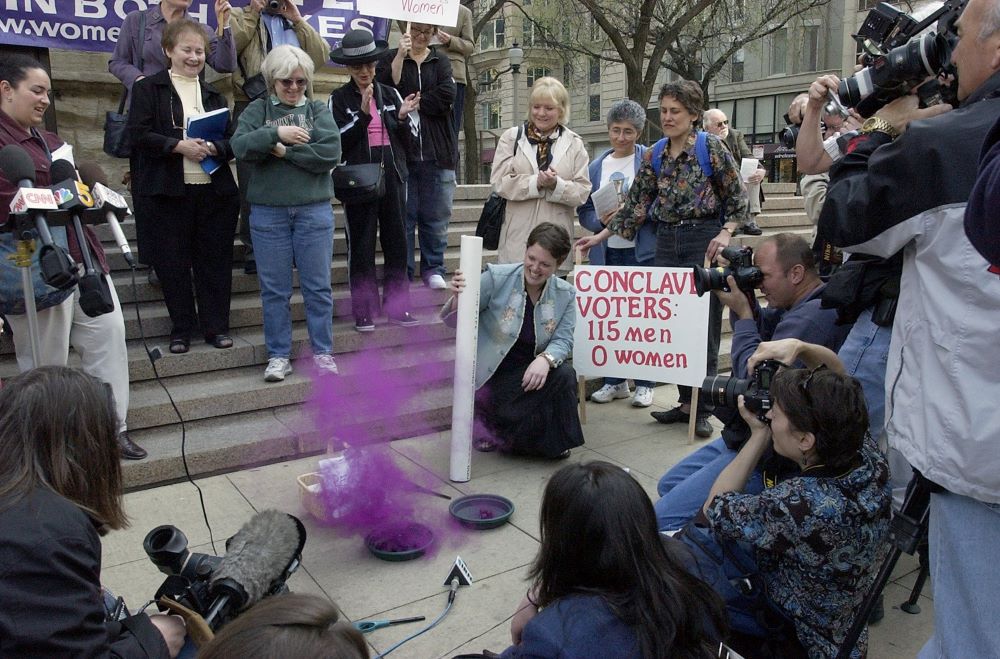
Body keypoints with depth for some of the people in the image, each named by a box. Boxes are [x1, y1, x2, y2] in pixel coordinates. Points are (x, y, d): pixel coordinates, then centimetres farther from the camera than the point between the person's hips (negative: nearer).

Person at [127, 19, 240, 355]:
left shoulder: (214, 94, 17)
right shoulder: (148, 88, 5)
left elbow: (232, 140, 11)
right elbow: (138, 134, -6)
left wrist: (214, 147, -9)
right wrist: (179, 145, -17)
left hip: (215, 191, 3)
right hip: (168, 192, -3)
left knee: (215, 260, 4)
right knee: (173, 262, 3)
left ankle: (216, 326, 15)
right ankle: (181, 329, 15)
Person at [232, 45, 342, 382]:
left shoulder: (318, 110, 7)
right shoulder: (257, 109, 9)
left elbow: (330, 154, -9)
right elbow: (240, 146, -8)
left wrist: (284, 151, -9)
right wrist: (277, 133, -18)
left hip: (314, 210, 0)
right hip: (268, 212, 1)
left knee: (318, 286, 4)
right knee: (274, 288, 5)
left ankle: (322, 351, 16)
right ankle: (278, 355, 16)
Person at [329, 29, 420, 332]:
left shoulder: (390, 94, 10)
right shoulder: (339, 99, 3)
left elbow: (408, 140, 10)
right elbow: (339, 143, -7)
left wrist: (402, 117, -9)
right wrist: (363, 114, -14)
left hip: (393, 176, 3)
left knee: (396, 241, 6)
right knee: (361, 245, 1)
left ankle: (398, 305, 15)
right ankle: (364, 310, 9)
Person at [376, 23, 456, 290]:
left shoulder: (441, 62, 14)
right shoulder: (390, 58, 10)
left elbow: (447, 95, -5)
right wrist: (401, 55, -13)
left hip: (436, 152, 2)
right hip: (400, 150, -1)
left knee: (436, 216, 3)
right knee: (403, 215, 0)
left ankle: (433, 269, 14)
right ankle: (402, 271, 8)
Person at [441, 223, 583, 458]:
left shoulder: (565, 294, -1)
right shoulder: (496, 278, -12)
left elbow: (563, 340, -7)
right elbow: (455, 320, -11)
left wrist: (546, 359, -31)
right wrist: (458, 296, -35)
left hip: (531, 372, 4)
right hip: (494, 375, -4)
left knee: (565, 375, -26)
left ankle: (555, 442, 0)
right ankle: (491, 426, 11)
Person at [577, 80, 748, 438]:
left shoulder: (711, 147, -3)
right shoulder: (654, 156, 10)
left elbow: (737, 196, -1)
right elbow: (636, 203, 11)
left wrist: (726, 233, -14)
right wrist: (601, 235, 8)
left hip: (703, 239, -5)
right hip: (666, 241, 5)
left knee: (703, 325, -2)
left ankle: (702, 409, 8)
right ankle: (685, 401, 18)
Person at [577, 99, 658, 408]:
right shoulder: (596, 166, 12)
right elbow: (584, 211, 10)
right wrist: (602, 220, -9)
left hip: (642, 252, -4)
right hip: (606, 252, 4)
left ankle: (644, 384, 14)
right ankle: (614, 381, 21)